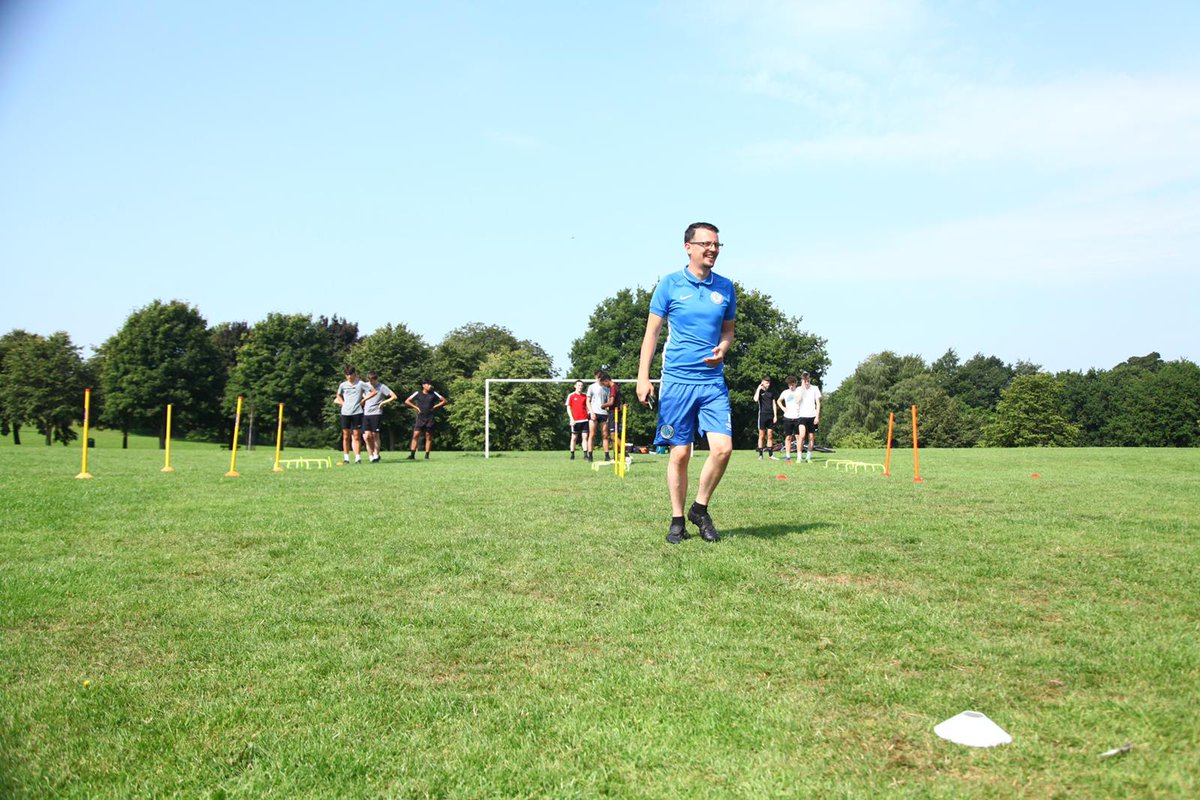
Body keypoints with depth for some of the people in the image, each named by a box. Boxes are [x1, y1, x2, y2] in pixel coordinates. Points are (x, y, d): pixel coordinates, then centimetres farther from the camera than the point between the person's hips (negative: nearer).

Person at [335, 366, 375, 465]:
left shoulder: (361, 384, -1)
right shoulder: (343, 385, 9)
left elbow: (374, 392, 0)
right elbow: (338, 395, 28)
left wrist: (363, 400, -3)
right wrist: (342, 402, 10)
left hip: (357, 412, -3)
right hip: (345, 412, 3)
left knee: (356, 436, -3)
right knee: (346, 436, 4)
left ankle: (358, 457, 1)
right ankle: (346, 457, 10)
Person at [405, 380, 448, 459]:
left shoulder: (433, 394, 4)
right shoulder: (417, 394, 2)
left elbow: (444, 401, 9)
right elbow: (407, 401, 9)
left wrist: (435, 407, 1)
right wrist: (415, 407, 0)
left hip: (430, 419, 1)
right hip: (420, 418, -1)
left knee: (428, 437, 1)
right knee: (416, 435, -8)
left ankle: (427, 456, 6)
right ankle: (412, 455, -8)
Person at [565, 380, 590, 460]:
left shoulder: (585, 395, 8)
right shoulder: (571, 396, 1)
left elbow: (588, 406, 15)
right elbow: (568, 408, 0)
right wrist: (571, 419, -9)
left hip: (584, 420, 2)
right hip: (575, 420, -2)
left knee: (585, 437, -1)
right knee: (574, 437, 5)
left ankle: (585, 455, -1)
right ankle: (572, 455, 11)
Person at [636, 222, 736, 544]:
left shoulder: (725, 287, 9)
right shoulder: (669, 284, 0)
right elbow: (652, 331, 2)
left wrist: (721, 350, -4)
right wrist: (643, 377, -4)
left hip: (713, 380, 3)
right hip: (676, 381, -3)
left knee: (723, 447, -9)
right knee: (679, 453, 1)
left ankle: (700, 509, 13)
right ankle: (677, 520, 16)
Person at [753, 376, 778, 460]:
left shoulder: (771, 392, 13)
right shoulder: (758, 391, 2)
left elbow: (774, 404, 12)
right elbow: (755, 399, -19)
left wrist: (775, 416, 4)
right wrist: (759, 388, -12)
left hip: (771, 416, 4)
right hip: (762, 415, -3)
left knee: (770, 436, 5)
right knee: (761, 436, -1)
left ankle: (771, 454, 8)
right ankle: (760, 455, 1)